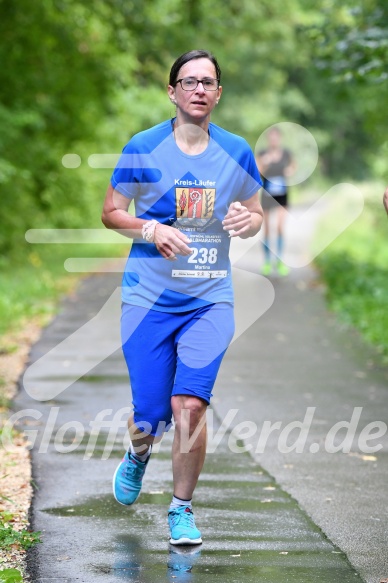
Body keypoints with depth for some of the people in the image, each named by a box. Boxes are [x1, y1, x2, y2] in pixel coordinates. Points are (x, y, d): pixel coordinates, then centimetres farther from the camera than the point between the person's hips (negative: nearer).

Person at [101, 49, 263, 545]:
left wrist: (248, 220, -10)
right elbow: (111, 212, 3)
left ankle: (182, 509, 5)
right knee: (149, 419, -2)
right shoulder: (143, 149, -3)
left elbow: (255, 215, 14)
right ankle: (138, 453, 38)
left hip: (210, 299, 1)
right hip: (148, 297, -1)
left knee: (190, 402, -15)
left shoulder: (236, 152, 4)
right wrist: (151, 230, -16)